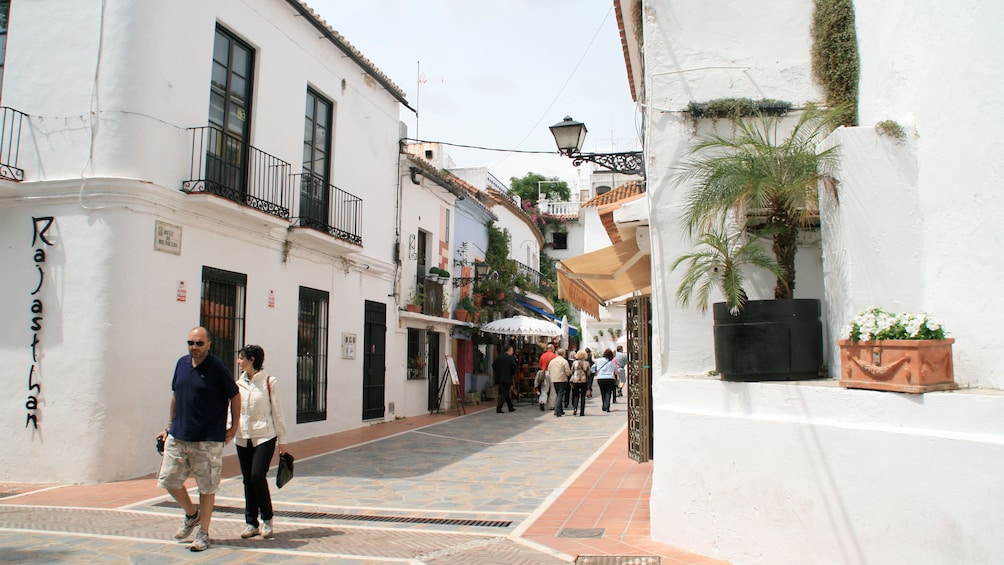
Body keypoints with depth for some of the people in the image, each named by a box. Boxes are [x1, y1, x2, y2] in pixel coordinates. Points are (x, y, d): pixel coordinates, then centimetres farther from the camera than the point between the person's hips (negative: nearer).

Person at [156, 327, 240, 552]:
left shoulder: (217, 368, -11)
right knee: (168, 479, 9)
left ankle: (203, 533, 17)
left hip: (208, 439, -6)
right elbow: (175, 395, 18)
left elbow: (235, 396, -3)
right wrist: (169, 426, 19)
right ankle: (191, 515, 34)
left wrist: (234, 426, -1)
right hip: (178, 436, 6)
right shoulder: (182, 364, 6)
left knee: (207, 486, 3)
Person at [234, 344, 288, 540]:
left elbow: (277, 411, -2)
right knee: (247, 480, 7)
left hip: (264, 436, -5)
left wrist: (282, 439, 0)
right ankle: (251, 523, 19)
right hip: (243, 438, 5)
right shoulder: (238, 383, 8)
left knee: (258, 476, -15)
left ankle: (267, 519, 4)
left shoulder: (269, 382, -5)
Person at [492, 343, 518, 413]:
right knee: (504, 394, -3)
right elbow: (515, 367, -14)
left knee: (506, 393, 16)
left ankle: (511, 407, 25)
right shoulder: (511, 358, -9)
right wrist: (513, 373, 5)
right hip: (507, 378, -6)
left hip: (499, 378, 6)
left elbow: (493, 365, 10)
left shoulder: (499, 357, 8)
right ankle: (498, 408, -10)